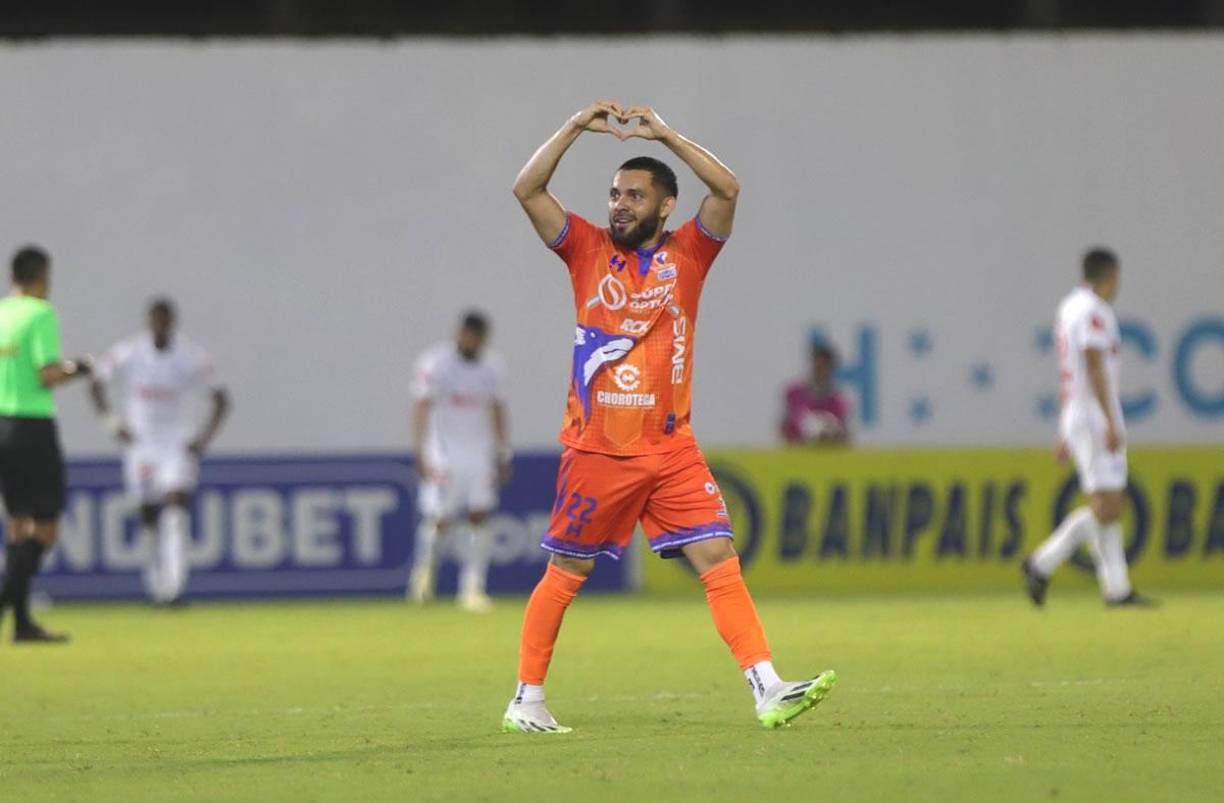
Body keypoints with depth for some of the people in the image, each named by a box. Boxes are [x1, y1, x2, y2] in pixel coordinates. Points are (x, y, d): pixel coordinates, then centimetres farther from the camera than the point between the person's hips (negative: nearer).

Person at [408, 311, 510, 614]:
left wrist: (503, 455, 11)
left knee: (480, 518, -3)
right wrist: (421, 454, -22)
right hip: (444, 451, -5)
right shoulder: (435, 364, -9)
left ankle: (472, 589, 1)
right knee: (439, 519, -8)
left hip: (480, 451, 5)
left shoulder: (490, 367, 8)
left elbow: (497, 410, 15)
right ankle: (423, 571, 19)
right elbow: (421, 408, -13)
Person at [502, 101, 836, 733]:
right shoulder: (589, 250, 5)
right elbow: (527, 190, -3)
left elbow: (726, 189, -8)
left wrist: (664, 134, -10)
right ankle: (527, 700, 15)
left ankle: (767, 690, -11)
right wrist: (577, 127, -8)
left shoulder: (685, 254, 5)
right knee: (566, 572, 6)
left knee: (720, 560, -7)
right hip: (596, 449, -1)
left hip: (670, 448, 1)